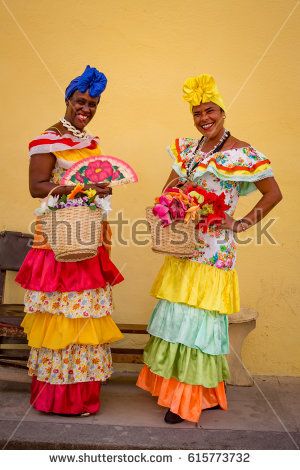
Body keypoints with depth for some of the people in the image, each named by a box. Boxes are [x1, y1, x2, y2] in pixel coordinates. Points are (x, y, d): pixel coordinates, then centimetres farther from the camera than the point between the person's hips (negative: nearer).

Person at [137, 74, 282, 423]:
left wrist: (242, 224, -9)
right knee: (177, 314, 12)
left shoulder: (242, 153, -8)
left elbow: (273, 193, -5)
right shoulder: (188, 149, 11)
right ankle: (173, 384, 28)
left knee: (198, 316, -1)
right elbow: (170, 187, 18)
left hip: (213, 250, -6)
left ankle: (190, 400, 13)